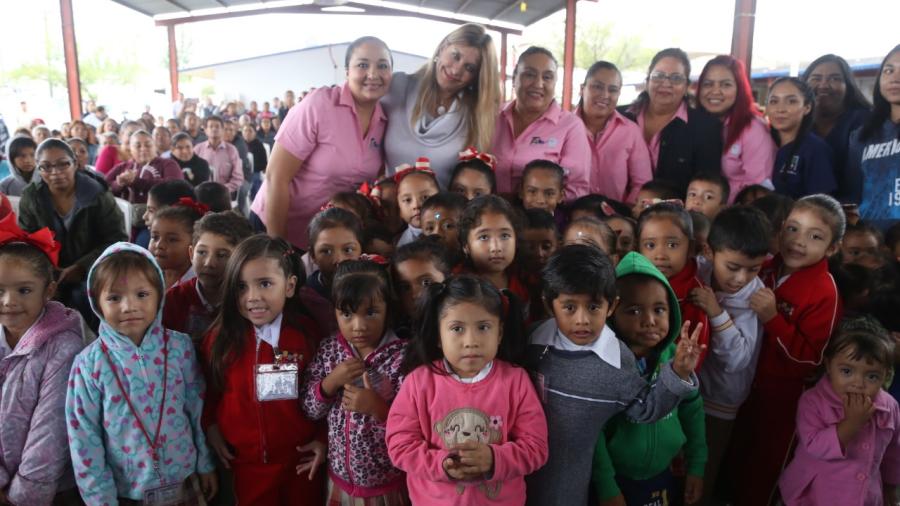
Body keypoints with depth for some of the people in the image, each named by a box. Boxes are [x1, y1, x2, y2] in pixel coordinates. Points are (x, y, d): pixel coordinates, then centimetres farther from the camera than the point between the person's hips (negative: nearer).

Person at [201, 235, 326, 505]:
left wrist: (324, 438, -3)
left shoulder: (308, 334, -11)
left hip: (301, 459, -1)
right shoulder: (220, 338, -9)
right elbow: (209, 390, 5)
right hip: (246, 462, 1)